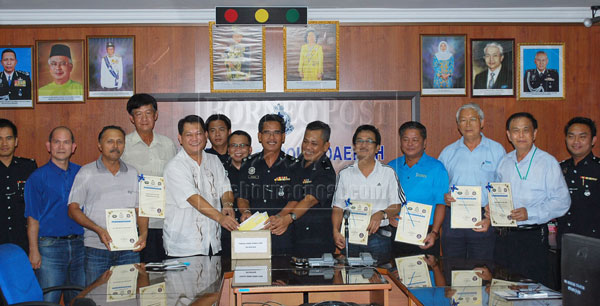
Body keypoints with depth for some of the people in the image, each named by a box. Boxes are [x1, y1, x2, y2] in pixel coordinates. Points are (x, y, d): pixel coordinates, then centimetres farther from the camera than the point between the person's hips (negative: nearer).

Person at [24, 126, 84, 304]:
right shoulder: (38, 177, -2)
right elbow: (33, 218, -4)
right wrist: (34, 250, -9)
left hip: (79, 244, 4)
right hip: (49, 246, -3)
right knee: (48, 299, -1)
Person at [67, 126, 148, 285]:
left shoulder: (133, 173, 12)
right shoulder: (86, 173, 3)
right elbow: (73, 209, 0)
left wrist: (143, 233, -3)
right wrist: (98, 230, -14)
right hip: (96, 249, -2)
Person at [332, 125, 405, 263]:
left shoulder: (388, 172, 7)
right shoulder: (344, 174, 10)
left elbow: (397, 206, 5)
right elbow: (338, 207, 9)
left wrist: (381, 214, -15)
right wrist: (336, 231, -5)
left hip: (378, 235, -1)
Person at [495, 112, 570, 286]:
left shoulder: (548, 162, -5)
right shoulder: (504, 163, 12)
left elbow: (562, 202, -10)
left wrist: (530, 213, -20)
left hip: (533, 237, -5)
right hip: (503, 237, 5)